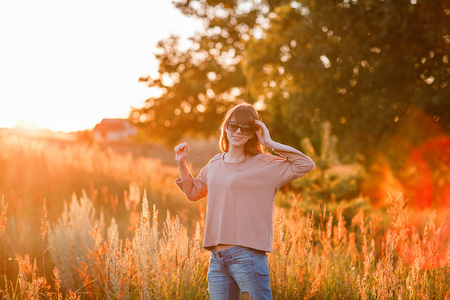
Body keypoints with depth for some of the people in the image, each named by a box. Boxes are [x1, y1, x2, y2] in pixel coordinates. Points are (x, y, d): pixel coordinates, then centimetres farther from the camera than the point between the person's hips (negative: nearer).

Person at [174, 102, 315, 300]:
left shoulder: (264, 165, -1)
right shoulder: (215, 165, 15)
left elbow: (306, 165, -10)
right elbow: (193, 192, 31)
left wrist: (270, 144, -10)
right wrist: (181, 163, 19)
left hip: (246, 254, -6)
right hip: (217, 259, 6)